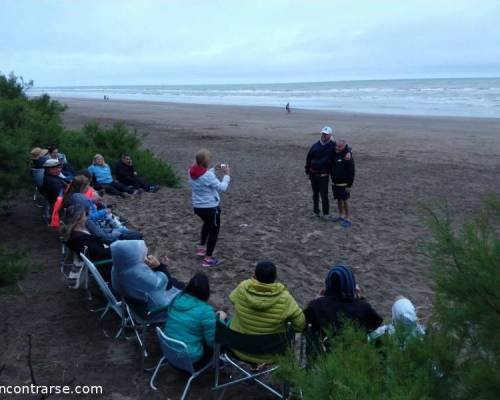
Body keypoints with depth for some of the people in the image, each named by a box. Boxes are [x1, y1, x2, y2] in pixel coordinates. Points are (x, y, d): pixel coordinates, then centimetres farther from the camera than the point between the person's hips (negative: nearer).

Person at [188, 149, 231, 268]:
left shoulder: (192, 171, -5)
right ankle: (208, 259, 12)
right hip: (210, 207, -7)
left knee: (207, 224, 34)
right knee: (214, 230, 11)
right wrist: (226, 174, -9)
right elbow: (222, 187, -21)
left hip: (197, 206, 8)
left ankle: (201, 247, 42)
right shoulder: (208, 175, -28)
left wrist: (214, 169, 8)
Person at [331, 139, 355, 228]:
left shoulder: (348, 157, -17)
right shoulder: (334, 154, 3)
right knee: (338, 199, 15)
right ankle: (341, 216, 28)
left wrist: (349, 185, -18)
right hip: (334, 182, 7)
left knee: (345, 200, -3)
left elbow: (351, 172, -16)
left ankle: (348, 219, 5)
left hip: (343, 184, -7)